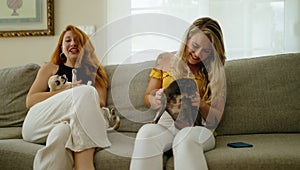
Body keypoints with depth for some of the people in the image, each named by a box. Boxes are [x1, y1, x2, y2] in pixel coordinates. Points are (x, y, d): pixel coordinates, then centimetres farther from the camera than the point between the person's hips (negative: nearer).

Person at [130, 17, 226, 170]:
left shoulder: (215, 72, 10)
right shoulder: (165, 59, 12)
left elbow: (215, 119, 5)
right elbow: (147, 99, 14)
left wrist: (201, 105, -17)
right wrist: (156, 100, -10)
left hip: (198, 128, -1)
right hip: (165, 124, 2)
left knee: (185, 137, -39)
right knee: (146, 132, -35)